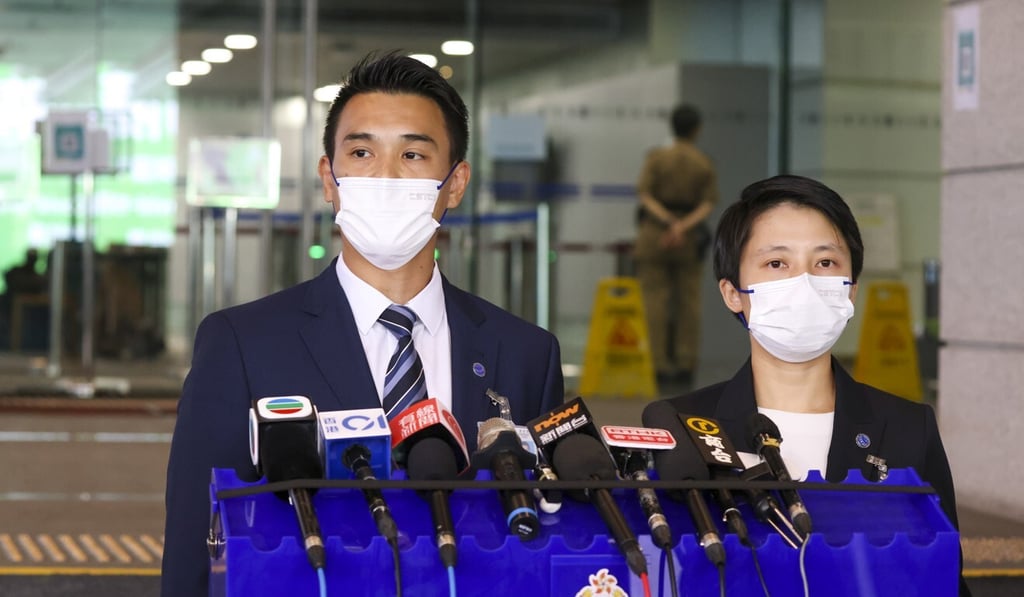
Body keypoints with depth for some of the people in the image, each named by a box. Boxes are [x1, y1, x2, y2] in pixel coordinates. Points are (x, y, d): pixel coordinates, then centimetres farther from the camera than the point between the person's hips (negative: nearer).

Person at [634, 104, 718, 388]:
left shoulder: (657, 157, -4)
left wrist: (669, 221, -17)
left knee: (655, 301, -1)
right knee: (688, 301, 5)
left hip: (655, 233, -2)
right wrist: (683, 226, -17)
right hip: (690, 237, 2)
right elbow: (708, 203, -8)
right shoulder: (705, 164, 1)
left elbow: (645, 195, -12)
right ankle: (685, 365, 3)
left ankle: (659, 365, -5)